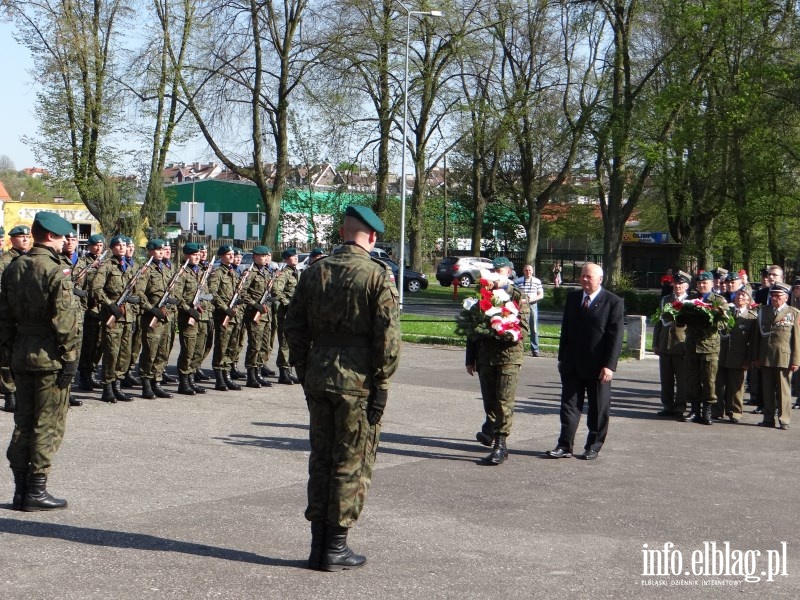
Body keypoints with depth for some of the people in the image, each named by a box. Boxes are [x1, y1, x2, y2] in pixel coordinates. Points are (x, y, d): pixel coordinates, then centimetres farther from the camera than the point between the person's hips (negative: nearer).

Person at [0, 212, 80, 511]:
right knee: (48, 425, 2)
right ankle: (36, 491, 5)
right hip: (50, 357, -7)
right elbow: (65, 320, -17)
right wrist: (70, 359, -12)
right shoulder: (57, 272, -14)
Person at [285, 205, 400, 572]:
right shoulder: (379, 276, -9)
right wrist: (382, 385, -8)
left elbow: (294, 326, 9)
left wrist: (304, 372, 15)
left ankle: (318, 544, 19)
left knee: (320, 458, 14)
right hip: (357, 381, -5)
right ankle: (335, 548, 9)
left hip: (318, 379, 5)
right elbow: (388, 336, -14)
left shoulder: (315, 272, 7)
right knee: (352, 464, 4)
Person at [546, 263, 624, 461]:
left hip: (598, 367, -4)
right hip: (572, 364, 4)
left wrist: (609, 365, -16)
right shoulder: (572, 297, 9)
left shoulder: (613, 302, -7)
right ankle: (565, 446, 6)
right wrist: (562, 358, 11)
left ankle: (593, 447, 17)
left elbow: (616, 337, -10)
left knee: (598, 409, 7)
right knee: (569, 405, 3)